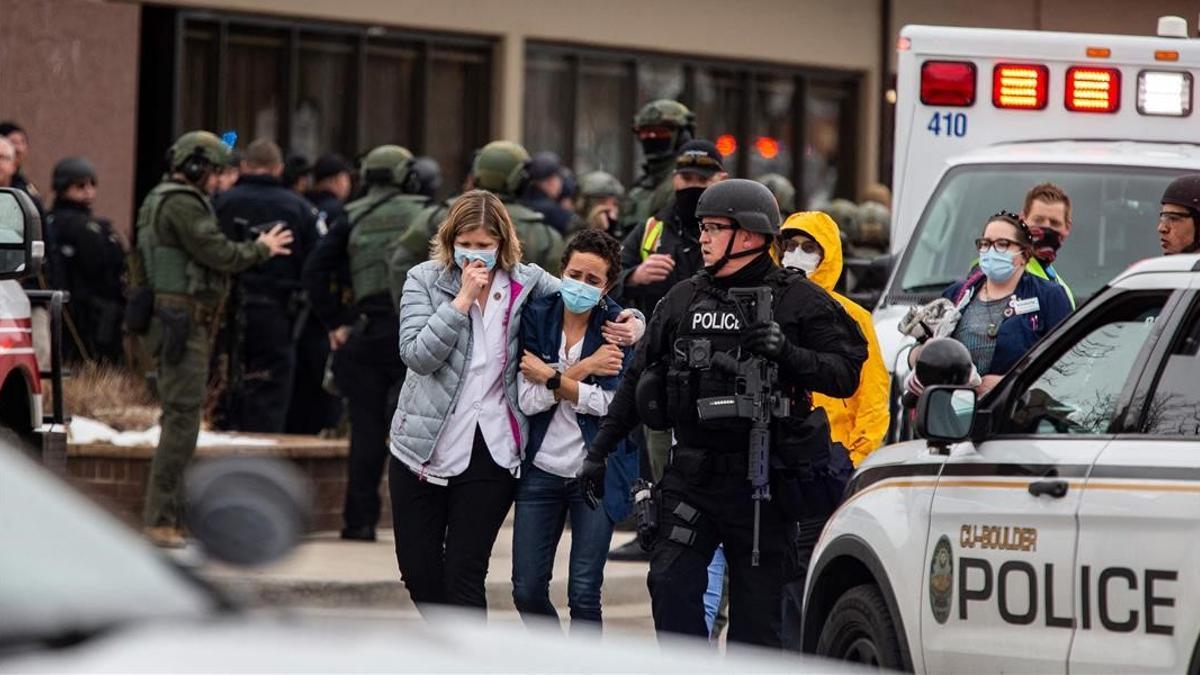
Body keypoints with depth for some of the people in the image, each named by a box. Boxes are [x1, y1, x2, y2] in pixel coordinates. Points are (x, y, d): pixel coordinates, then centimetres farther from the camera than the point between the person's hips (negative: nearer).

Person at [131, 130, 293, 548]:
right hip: (182, 320, -11)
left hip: (175, 321, 11)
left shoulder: (161, 202, 21)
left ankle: (168, 516, 17)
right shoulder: (182, 204, -13)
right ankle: (161, 519, -14)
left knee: (180, 416, 14)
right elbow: (218, 254, -16)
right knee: (183, 416, -12)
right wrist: (261, 249, -1)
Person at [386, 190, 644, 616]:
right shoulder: (425, 280, -2)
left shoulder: (526, 283, 1)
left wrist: (629, 325, -6)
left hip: (489, 453, -1)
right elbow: (417, 355, -14)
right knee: (418, 570, 9)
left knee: (464, 574, -3)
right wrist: (463, 300, -18)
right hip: (422, 448, 1)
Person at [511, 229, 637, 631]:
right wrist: (583, 369, -15)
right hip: (541, 469, 3)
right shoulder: (536, 316, 0)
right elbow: (528, 399, -10)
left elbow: (611, 404, -15)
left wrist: (550, 378, -13)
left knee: (583, 595, -4)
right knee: (527, 591, 5)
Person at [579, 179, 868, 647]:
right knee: (670, 585, -9)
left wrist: (789, 354, -23)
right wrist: (599, 451, 16)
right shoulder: (683, 300, 12)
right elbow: (639, 380, 17)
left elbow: (845, 374, -6)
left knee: (756, 607, 1)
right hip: (691, 475, 4)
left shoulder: (798, 301, -2)